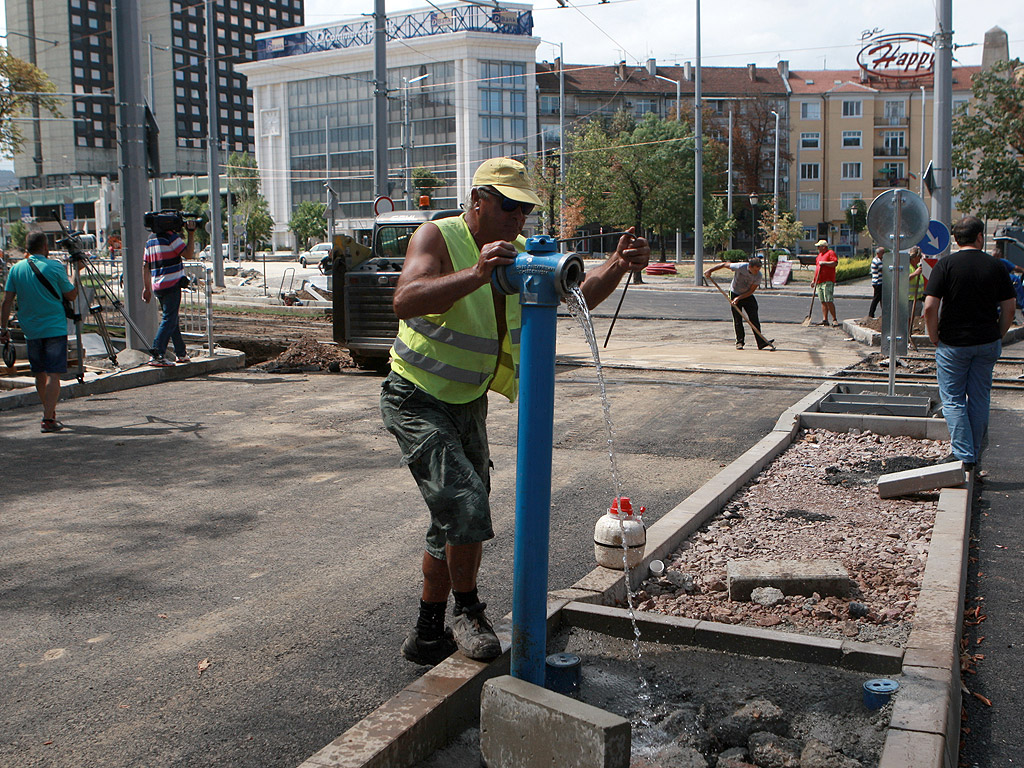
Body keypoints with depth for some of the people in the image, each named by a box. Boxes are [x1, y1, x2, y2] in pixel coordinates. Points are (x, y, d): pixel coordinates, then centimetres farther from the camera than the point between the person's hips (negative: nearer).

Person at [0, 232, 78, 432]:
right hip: (55, 328, -4)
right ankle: (48, 419, -13)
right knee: (53, 373, -5)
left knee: (40, 373, 17)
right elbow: (71, 295, -1)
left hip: (30, 331, 4)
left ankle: (50, 413, 30)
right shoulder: (54, 266, -8)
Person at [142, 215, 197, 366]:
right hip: (172, 284, -8)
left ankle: (181, 353, 24)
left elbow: (145, 265, 15)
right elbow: (188, 254, -12)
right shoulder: (171, 237, -9)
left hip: (157, 285, 8)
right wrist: (191, 234, -4)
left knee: (171, 319, 16)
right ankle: (156, 355, -16)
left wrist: (147, 287, 18)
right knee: (169, 319, -8)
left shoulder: (150, 239, 16)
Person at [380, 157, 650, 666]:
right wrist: (475, 274, -46)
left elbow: (575, 295, 2)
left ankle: (428, 632, 28)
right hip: (417, 400, -7)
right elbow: (405, 301, -34)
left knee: (457, 521, 11)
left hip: (469, 403, 7)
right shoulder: (437, 237, -17)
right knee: (464, 500, -22)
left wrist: (616, 267, -16)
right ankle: (468, 613, 2)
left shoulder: (518, 252, 4)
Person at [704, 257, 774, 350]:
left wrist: (738, 298, -23)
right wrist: (710, 270, -13)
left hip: (747, 296, 2)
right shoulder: (740, 267, -26)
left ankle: (761, 342, -6)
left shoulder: (758, 276, -19)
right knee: (737, 320, -2)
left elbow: (751, 291, -14)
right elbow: (724, 264, -13)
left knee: (754, 319, -5)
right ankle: (739, 342, 6)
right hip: (734, 293, -2)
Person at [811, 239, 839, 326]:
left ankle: (834, 319, -8)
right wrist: (814, 280, 25)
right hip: (819, 282, 8)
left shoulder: (831, 253, -1)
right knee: (823, 302, 4)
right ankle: (825, 319, 3)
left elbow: (835, 263, -16)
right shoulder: (819, 255, 24)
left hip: (828, 281, -8)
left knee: (829, 301, -12)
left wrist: (824, 263, -16)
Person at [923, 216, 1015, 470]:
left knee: (953, 400, 6)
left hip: (953, 344, -3)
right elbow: (1008, 310, 2)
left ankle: (964, 457, -1)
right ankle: (975, 453, 22)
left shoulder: (946, 265, -10)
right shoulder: (996, 267, -1)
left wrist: (935, 339, -2)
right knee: (980, 399, 13)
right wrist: (997, 338, 15)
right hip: (987, 343, 3)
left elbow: (930, 308, -15)